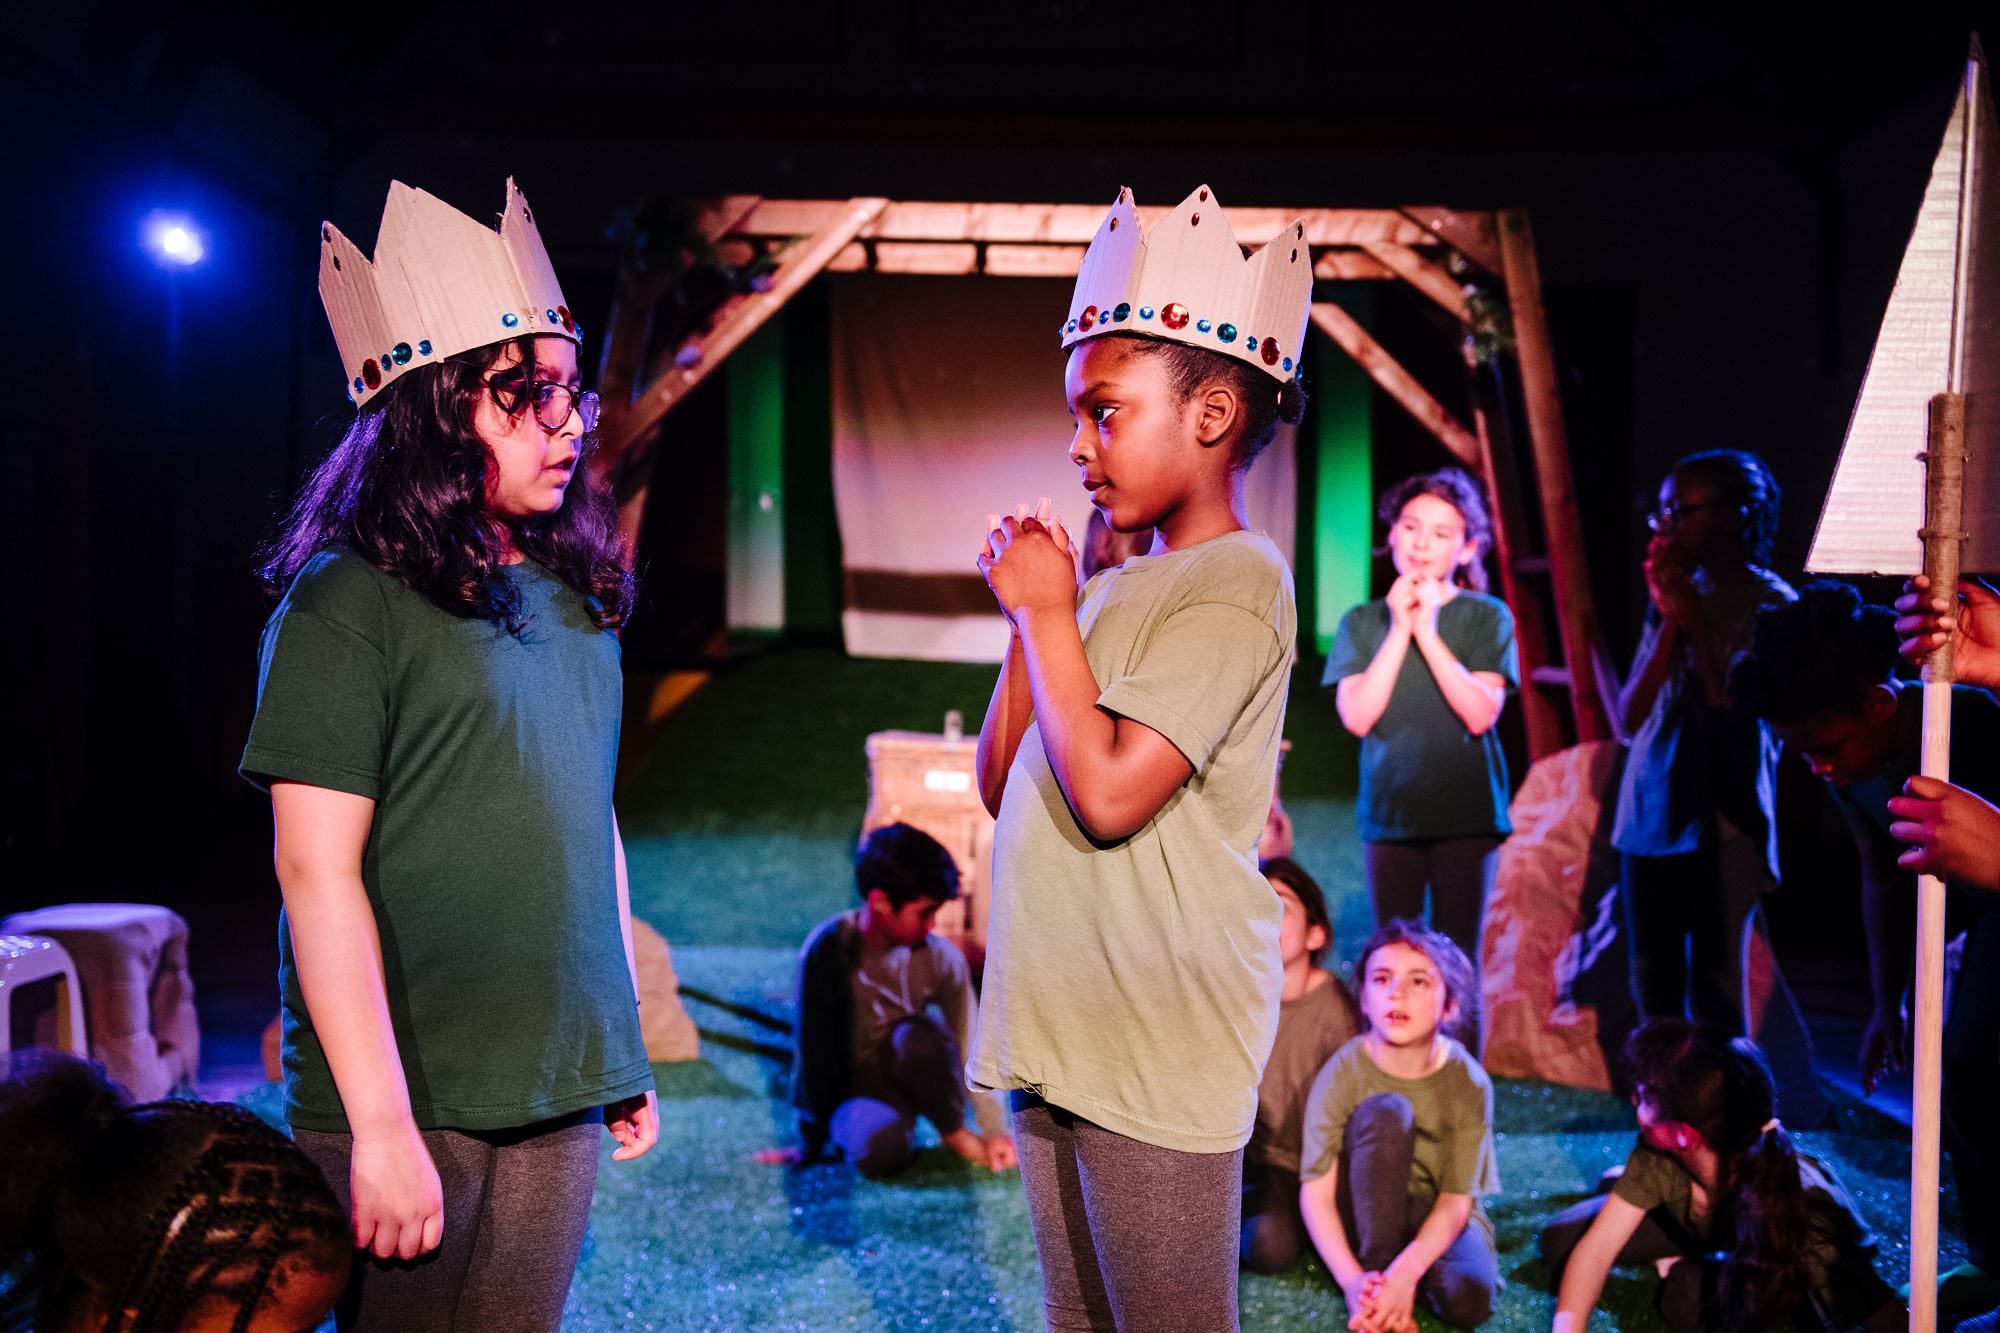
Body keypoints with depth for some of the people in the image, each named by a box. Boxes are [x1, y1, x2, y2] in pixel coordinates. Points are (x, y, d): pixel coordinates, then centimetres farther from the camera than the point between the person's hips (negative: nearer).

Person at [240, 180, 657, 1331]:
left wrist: (628, 1049, 16)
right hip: (409, 1104, -6)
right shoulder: (350, 602, -11)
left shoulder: (576, 599, 9)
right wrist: (381, 1125, -18)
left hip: (560, 1095, 6)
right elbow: (319, 873, -15)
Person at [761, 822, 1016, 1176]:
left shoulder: (942, 958, -11)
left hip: (910, 1078, 3)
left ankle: (954, 1132, -8)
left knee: (918, 1035, -34)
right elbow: (813, 1049, -12)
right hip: (853, 1088, -3)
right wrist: (811, 1140, -5)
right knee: (880, 1149, -38)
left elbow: (970, 1046, -5)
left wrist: (994, 1130, -7)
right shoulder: (829, 948, -19)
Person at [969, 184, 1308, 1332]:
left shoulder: (1232, 584, -13)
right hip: (1064, 1026, 9)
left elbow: (1108, 795, -22)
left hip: (1156, 1047, -9)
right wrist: (1034, 612, 4)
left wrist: (1046, 611, -11)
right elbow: (1003, 785, 15)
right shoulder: (1119, 585, 13)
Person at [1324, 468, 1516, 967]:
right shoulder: (1362, 621, 5)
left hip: (1466, 813, -2)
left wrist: (1428, 631, -13)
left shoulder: (1487, 616, 0)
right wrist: (1399, 630, -9)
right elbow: (1357, 716, -6)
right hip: (1389, 812, 2)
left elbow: (1480, 714, -11)